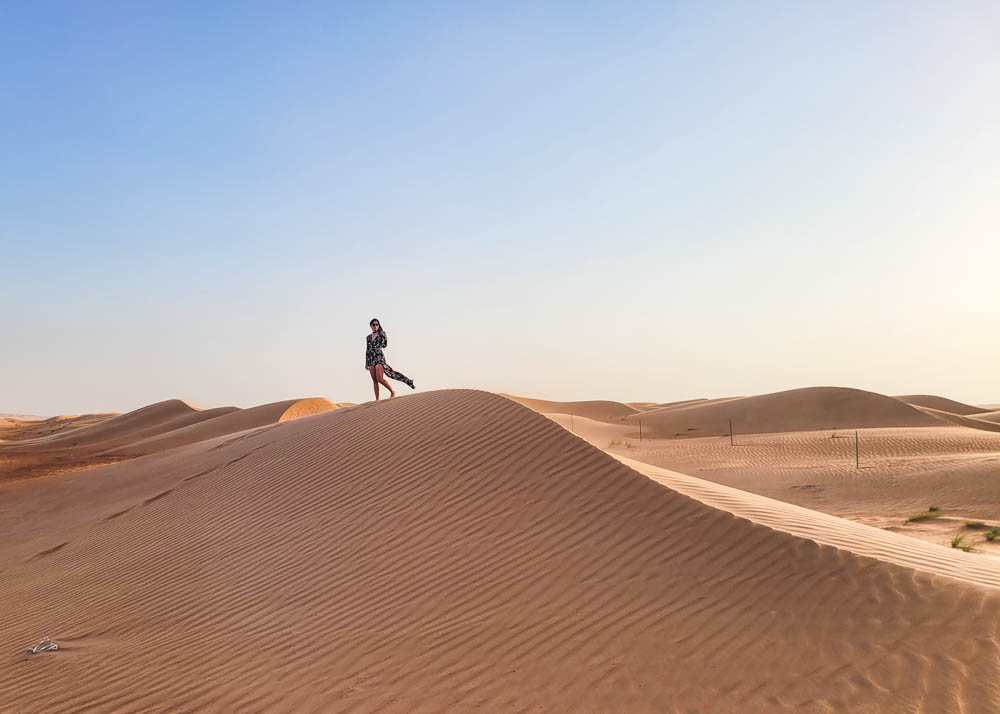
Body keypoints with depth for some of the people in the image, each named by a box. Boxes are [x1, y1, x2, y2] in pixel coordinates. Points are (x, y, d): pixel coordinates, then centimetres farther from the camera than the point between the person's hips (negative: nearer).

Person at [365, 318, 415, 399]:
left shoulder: (381, 334, 4)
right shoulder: (368, 337, 16)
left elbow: (384, 345, -6)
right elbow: (367, 350, 18)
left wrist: (384, 336, -19)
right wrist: (366, 363, 16)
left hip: (379, 358, -5)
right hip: (371, 359, 5)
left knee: (380, 379, -17)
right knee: (374, 380, 1)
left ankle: (392, 392, 0)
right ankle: (377, 399, 1)